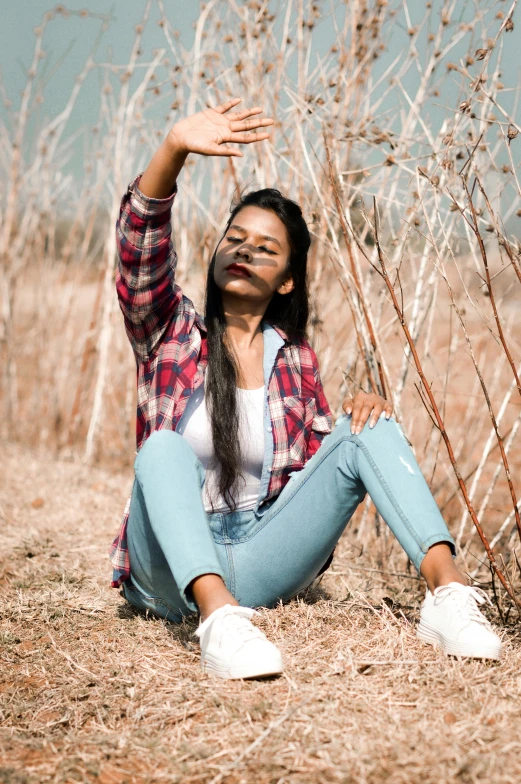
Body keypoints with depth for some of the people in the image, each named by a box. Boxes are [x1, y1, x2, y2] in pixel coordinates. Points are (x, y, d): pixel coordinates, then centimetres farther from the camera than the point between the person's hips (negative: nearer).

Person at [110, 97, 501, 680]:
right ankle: (218, 617, -53)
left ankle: (447, 590, -32)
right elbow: (140, 246, -15)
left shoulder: (296, 359, 11)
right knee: (164, 448, -33)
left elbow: (323, 466, 12)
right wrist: (175, 148, -32)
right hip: (173, 571, -2)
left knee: (365, 429, -14)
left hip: (260, 564, 3)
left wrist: (363, 412, -10)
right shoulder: (172, 333, 4)